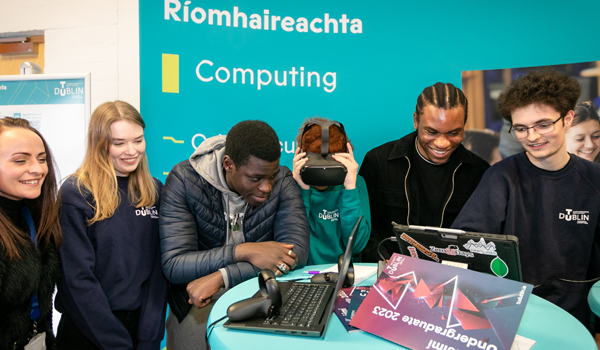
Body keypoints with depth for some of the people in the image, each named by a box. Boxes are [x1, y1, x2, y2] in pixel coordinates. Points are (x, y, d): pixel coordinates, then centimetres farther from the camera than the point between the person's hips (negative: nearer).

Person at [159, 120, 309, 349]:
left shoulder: (282, 181, -12)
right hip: (197, 304, 0)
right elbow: (173, 265, -19)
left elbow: (297, 251, -21)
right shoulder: (184, 180, -15)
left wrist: (220, 278, -27)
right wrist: (244, 251, -30)